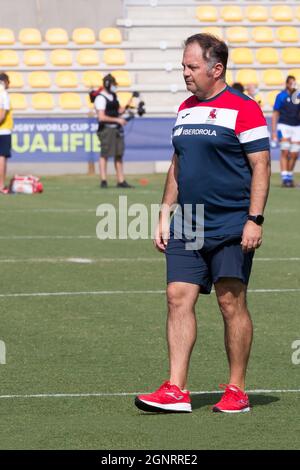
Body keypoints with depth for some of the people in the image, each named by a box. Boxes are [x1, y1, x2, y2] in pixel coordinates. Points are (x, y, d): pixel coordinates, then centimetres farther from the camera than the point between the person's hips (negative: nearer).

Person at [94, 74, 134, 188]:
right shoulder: (101, 98, -13)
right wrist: (117, 120, -19)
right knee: (105, 154, -7)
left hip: (117, 129, 9)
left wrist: (127, 105, 4)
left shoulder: (113, 96, 15)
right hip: (106, 129, -9)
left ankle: (121, 181, 11)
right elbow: (101, 117, -20)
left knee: (119, 155, 8)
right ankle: (103, 181, -5)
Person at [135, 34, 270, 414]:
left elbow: (260, 166, -10)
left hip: (231, 227, -7)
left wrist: (254, 220, -16)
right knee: (178, 297, -2)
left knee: (231, 302, -2)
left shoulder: (243, 109, -8)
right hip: (187, 227, 7)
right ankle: (176, 390, -2)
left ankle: (237, 390, 7)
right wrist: (165, 214, 15)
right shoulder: (185, 110, 14)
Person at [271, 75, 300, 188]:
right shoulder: (281, 96, 0)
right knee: (285, 152, -12)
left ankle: (290, 176, 18)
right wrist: (274, 131, -4)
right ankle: (285, 178, -14)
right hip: (284, 126, -3)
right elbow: (275, 114, 1)